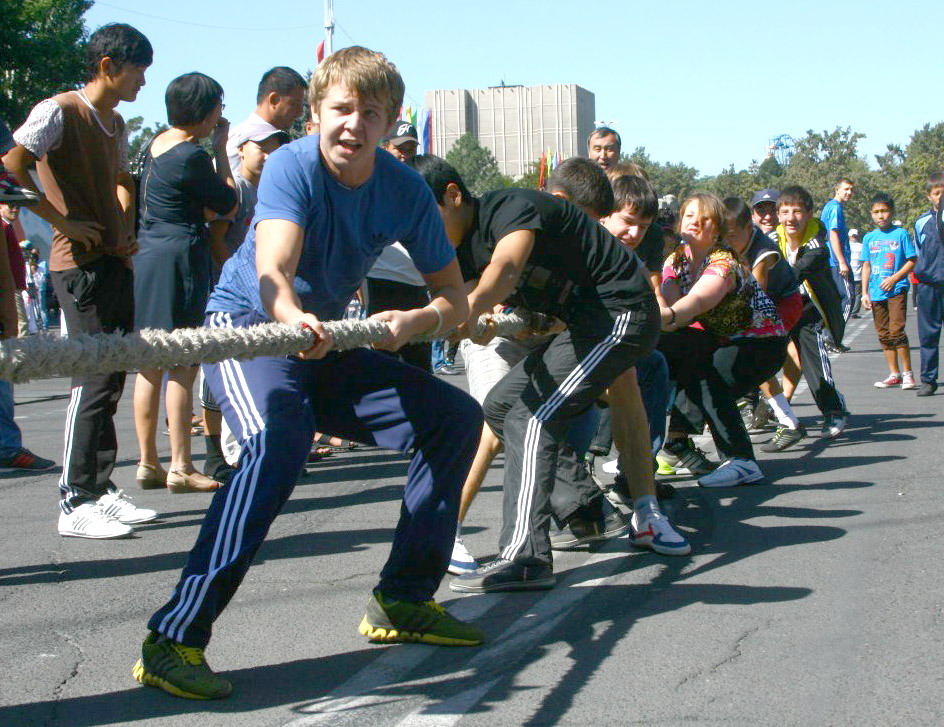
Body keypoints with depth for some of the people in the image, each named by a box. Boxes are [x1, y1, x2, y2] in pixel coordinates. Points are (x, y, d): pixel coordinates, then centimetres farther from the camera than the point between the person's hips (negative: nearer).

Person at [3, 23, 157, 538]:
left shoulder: (116, 124, 17)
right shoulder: (60, 111, -10)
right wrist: (64, 222, -17)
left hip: (115, 263, 9)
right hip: (79, 265, -9)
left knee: (111, 379, 10)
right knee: (94, 380, -10)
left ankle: (100, 490, 19)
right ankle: (76, 504, -4)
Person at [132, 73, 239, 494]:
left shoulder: (156, 144, 12)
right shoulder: (191, 156, -15)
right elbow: (228, 205, -4)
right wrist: (221, 149, 1)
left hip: (145, 254, 9)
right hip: (179, 258, -9)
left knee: (151, 365, 11)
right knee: (183, 366, -4)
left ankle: (148, 464, 17)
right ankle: (181, 468, -1)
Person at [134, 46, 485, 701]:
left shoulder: (406, 191, -8)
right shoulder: (292, 166, -21)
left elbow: (456, 300, -6)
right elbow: (272, 270, -37)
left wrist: (415, 321, -30)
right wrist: (294, 318, -60)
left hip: (324, 346, 6)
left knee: (455, 417, 1)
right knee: (281, 438, -36)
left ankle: (403, 600, 11)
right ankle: (174, 640, -34)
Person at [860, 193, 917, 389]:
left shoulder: (900, 234, -2)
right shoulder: (869, 238, 10)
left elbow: (912, 261, -3)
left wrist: (894, 278, -14)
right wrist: (864, 292, 7)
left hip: (896, 290, -5)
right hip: (876, 293, 5)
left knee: (896, 331, -13)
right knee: (884, 335, 7)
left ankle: (908, 373, -3)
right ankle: (894, 374, 16)